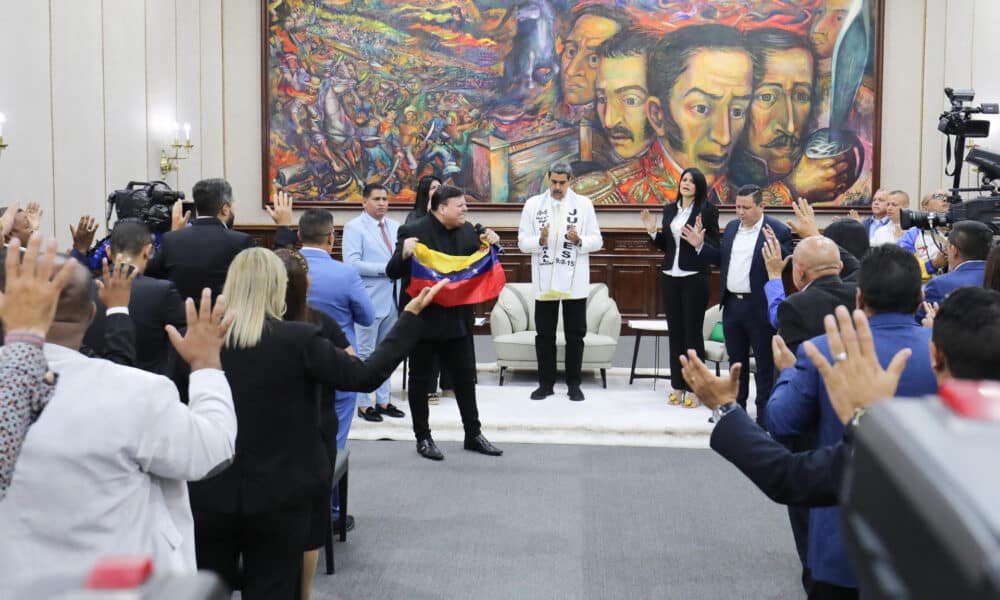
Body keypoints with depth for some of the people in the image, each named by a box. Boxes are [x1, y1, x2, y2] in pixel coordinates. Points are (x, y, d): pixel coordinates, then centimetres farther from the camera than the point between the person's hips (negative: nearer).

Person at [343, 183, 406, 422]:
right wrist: (386, 268, -18)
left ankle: (383, 401, 22)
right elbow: (352, 263, -17)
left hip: (392, 298, 6)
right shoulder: (354, 227, -7)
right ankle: (363, 404, 10)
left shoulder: (395, 227, 11)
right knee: (365, 353, 2)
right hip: (368, 299, -6)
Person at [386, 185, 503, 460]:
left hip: (457, 318, 5)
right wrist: (405, 253, -35)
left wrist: (489, 245, -7)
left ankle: (473, 435, 23)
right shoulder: (413, 231, -14)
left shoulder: (467, 231, 3)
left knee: (466, 377, 11)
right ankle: (423, 438, 20)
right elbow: (393, 272, -15)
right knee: (420, 380, 8)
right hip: (423, 317, -5)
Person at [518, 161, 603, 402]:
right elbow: (523, 243, 2)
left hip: (574, 281, -1)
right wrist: (540, 241, -18)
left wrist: (579, 240, -18)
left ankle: (573, 384, 17)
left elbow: (597, 241, 2)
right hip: (544, 280, 1)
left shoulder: (584, 204, 3)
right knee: (544, 334, 7)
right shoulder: (533, 204, 4)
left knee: (575, 334, 6)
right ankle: (546, 383, 18)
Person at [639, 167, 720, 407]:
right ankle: (677, 386, 17)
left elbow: (716, 247, -5)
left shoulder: (707, 210, -4)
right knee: (675, 332, 9)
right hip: (669, 278, 5)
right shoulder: (669, 209, 10)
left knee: (693, 333, 0)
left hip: (695, 278, -5)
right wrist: (652, 232, 0)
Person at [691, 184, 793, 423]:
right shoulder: (731, 227, 11)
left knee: (765, 363, 5)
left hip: (760, 307, -6)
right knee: (736, 361, 18)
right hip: (732, 304, 7)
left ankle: (764, 414, 14)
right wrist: (701, 246, 6)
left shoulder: (778, 231, -10)